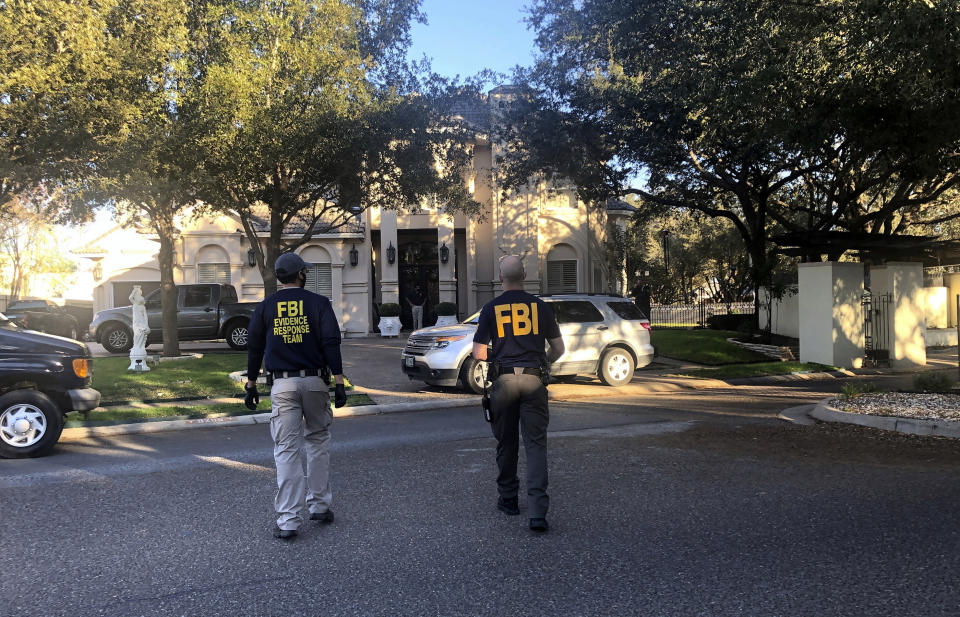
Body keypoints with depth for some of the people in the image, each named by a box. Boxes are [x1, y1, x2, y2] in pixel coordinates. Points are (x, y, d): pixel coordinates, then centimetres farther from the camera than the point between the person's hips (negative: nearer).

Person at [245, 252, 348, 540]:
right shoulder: (318, 303, 1)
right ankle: (320, 505, 20)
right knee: (318, 440, 16)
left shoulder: (264, 308, 7)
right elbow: (331, 343, -7)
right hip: (315, 381, 0)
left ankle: (288, 520, -2)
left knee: (287, 449, 0)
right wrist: (339, 382, -7)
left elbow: (254, 348, 10)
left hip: (282, 384, 1)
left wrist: (251, 384, 19)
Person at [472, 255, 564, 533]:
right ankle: (538, 511, -9)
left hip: (504, 380, 0)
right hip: (534, 380, 0)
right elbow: (558, 349, 7)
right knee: (536, 444, 0)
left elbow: (478, 352, 0)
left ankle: (508, 500, 26)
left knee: (506, 443, 15)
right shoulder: (540, 306, 3)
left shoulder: (491, 308, 0)